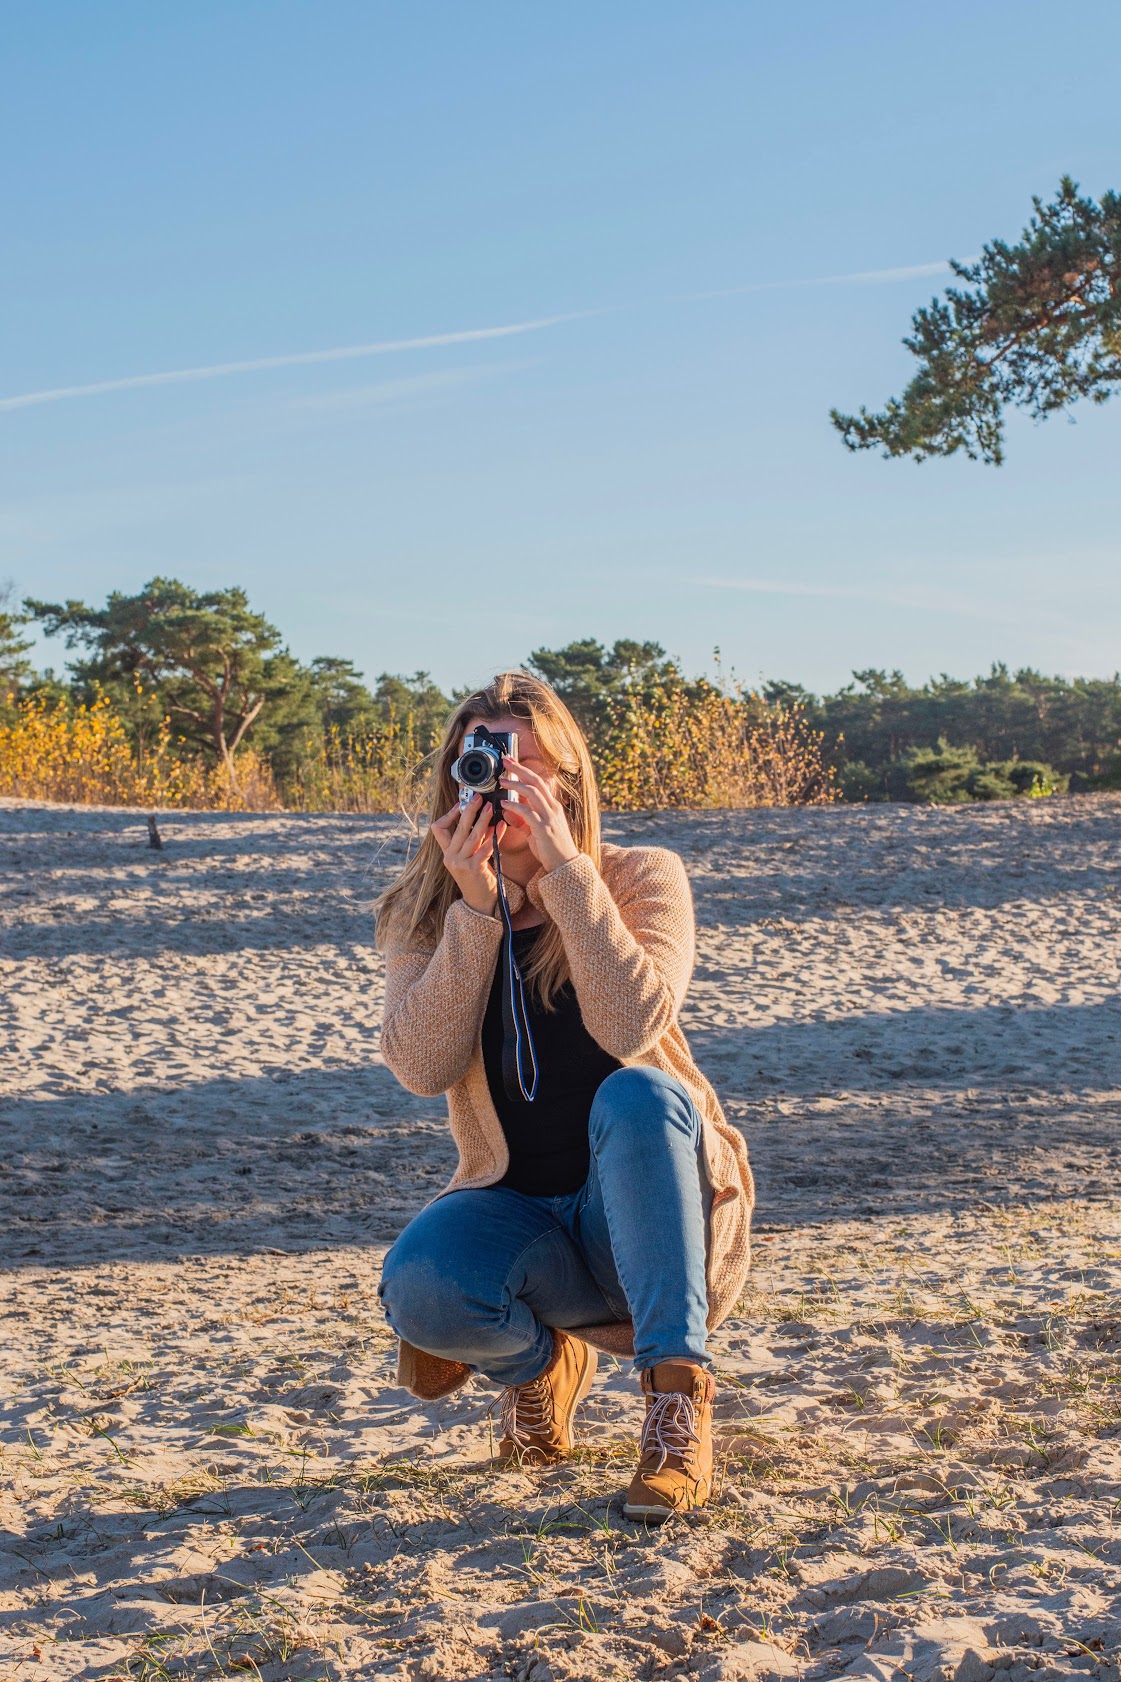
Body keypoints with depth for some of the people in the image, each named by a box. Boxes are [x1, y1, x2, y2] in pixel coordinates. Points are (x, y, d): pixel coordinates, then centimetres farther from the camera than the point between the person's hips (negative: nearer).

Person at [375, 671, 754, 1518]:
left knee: (637, 1093, -35)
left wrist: (565, 872, -30)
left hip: (647, 1209, -2)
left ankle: (679, 1396, -30)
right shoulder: (424, 913, 0)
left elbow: (632, 1028, -27)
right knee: (418, 1285, -31)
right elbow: (421, 1068, -18)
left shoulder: (641, 879, -7)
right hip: (517, 1212, 3)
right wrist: (477, 907, -24)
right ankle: (540, 1362, 6)